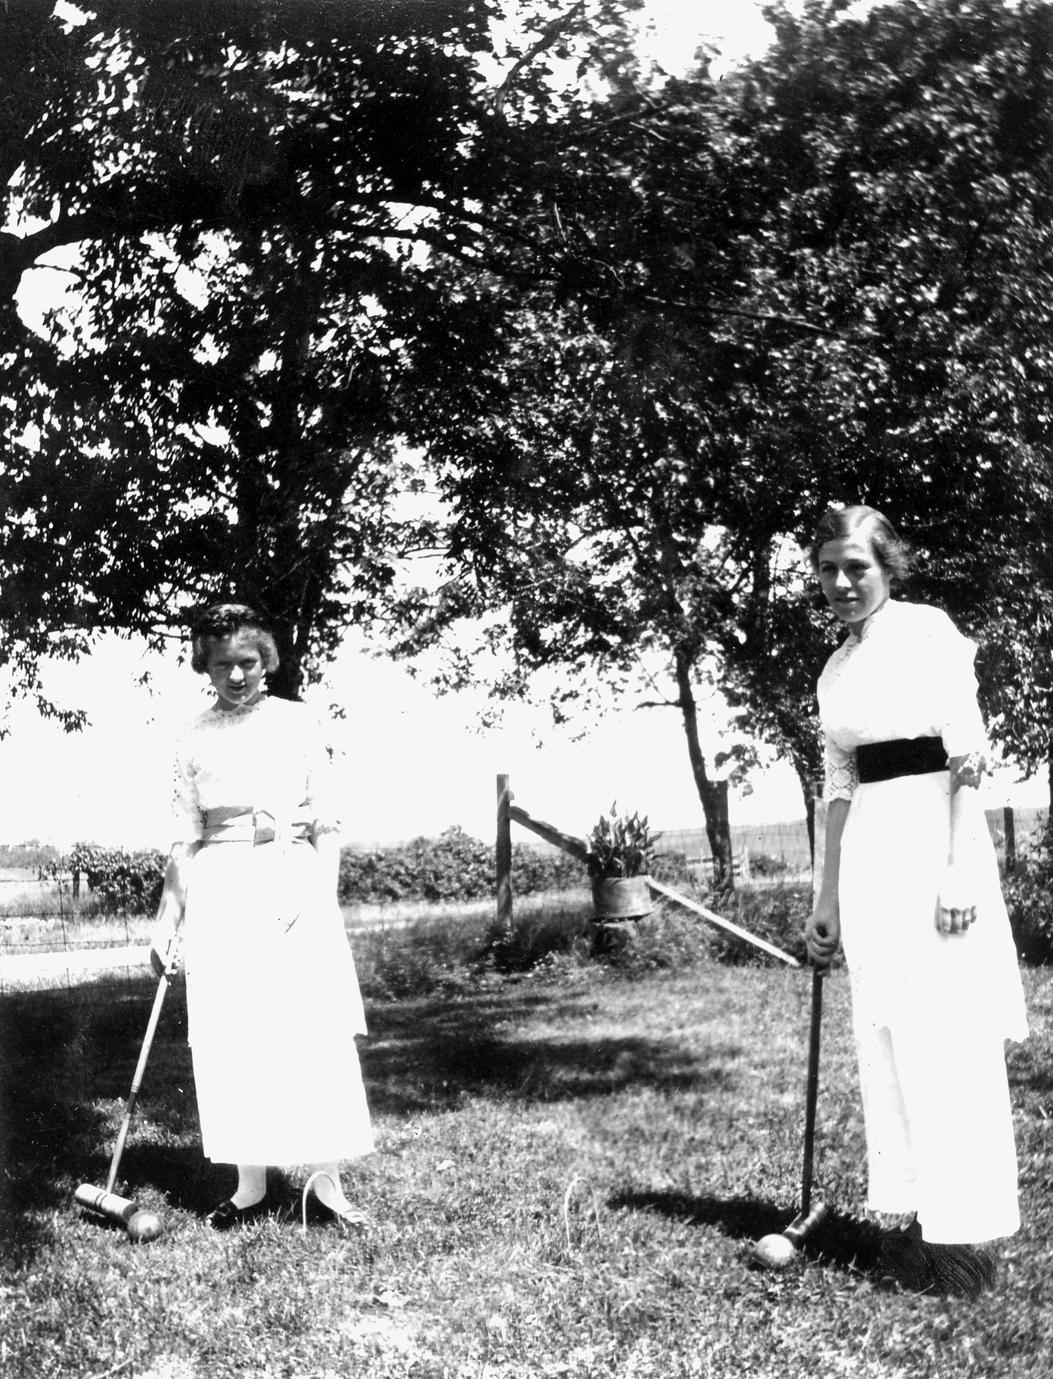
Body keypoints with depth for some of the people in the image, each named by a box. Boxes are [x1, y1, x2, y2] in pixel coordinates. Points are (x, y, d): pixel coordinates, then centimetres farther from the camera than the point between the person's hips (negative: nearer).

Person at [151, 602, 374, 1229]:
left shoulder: (300, 724, 4)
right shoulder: (195, 739, 9)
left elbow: (328, 825, 4)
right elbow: (187, 838, 13)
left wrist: (321, 892, -9)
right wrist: (167, 920, 9)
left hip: (295, 880, -1)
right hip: (220, 892, 2)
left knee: (319, 1036, -5)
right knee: (233, 1041, 1)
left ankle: (327, 1182, 4)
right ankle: (251, 1186, 10)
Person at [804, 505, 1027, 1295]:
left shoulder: (929, 631, -4)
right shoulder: (835, 673, 16)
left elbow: (970, 754, -10)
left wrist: (961, 868, -18)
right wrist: (827, 900, 17)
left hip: (933, 835, -7)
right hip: (867, 852, 7)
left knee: (947, 1037, -6)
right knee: (882, 1035, 6)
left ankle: (963, 1232, 1)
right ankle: (910, 1220, 15)